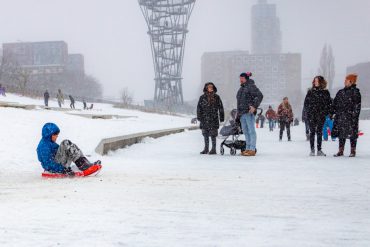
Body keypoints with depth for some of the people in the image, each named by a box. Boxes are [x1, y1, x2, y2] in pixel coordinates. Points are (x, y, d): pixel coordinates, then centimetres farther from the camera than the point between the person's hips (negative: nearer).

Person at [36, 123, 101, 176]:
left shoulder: (51, 143, 19)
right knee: (66, 143, -21)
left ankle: (84, 162, -12)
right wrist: (63, 169, -25)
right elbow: (48, 163, -21)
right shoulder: (44, 146, -14)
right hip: (53, 168, -10)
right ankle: (83, 165, -26)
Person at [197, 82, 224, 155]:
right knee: (205, 135, 9)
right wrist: (199, 117, 0)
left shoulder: (216, 97, 5)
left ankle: (213, 149, 2)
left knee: (213, 135, -5)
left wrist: (221, 117, 4)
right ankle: (206, 149, 19)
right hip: (204, 119, 2)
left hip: (214, 119, -2)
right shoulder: (202, 97, 6)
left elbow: (221, 108, 7)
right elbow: (199, 108, 7)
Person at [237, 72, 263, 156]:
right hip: (242, 113, 9)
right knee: (245, 131, 12)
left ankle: (252, 150, -7)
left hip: (249, 112, -9)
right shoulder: (241, 88, 21)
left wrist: (254, 106, -21)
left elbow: (260, 96, -16)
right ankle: (247, 148, 19)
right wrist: (238, 113, 24)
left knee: (251, 131, -7)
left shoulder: (251, 86, -8)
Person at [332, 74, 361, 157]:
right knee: (341, 134, 7)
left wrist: (355, 115, -15)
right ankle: (341, 150, 14)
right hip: (341, 116, 5)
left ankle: (353, 151, 7)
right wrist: (332, 112, 10)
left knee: (352, 134, -1)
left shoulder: (355, 92, -3)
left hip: (351, 116, -5)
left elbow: (357, 105, -8)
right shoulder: (341, 92, 13)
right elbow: (335, 103, 17)